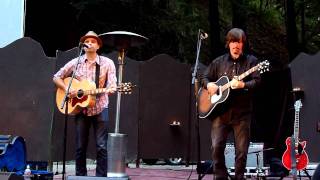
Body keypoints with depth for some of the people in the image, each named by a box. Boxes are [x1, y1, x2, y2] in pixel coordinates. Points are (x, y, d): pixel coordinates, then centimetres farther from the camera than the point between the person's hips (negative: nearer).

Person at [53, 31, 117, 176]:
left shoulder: (107, 63, 0)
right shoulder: (75, 63, 4)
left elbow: (112, 85, -7)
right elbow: (57, 77, 10)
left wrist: (111, 89, -31)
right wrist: (67, 89, -7)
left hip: (100, 108, -2)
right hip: (80, 108, 2)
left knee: (102, 146, -5)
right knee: (80, 146, 7)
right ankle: (80, 176, 18)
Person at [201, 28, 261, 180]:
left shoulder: (251, 61, 5)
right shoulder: (219, 62, 13)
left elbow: (257, 81, -6)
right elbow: (204, 77, 21)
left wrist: (242, 84, -23)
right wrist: (208, 84, -1)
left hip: (242, 112, -2)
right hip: (220, 111, 2)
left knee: (241, 149, 0)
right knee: (216, 146, -5)